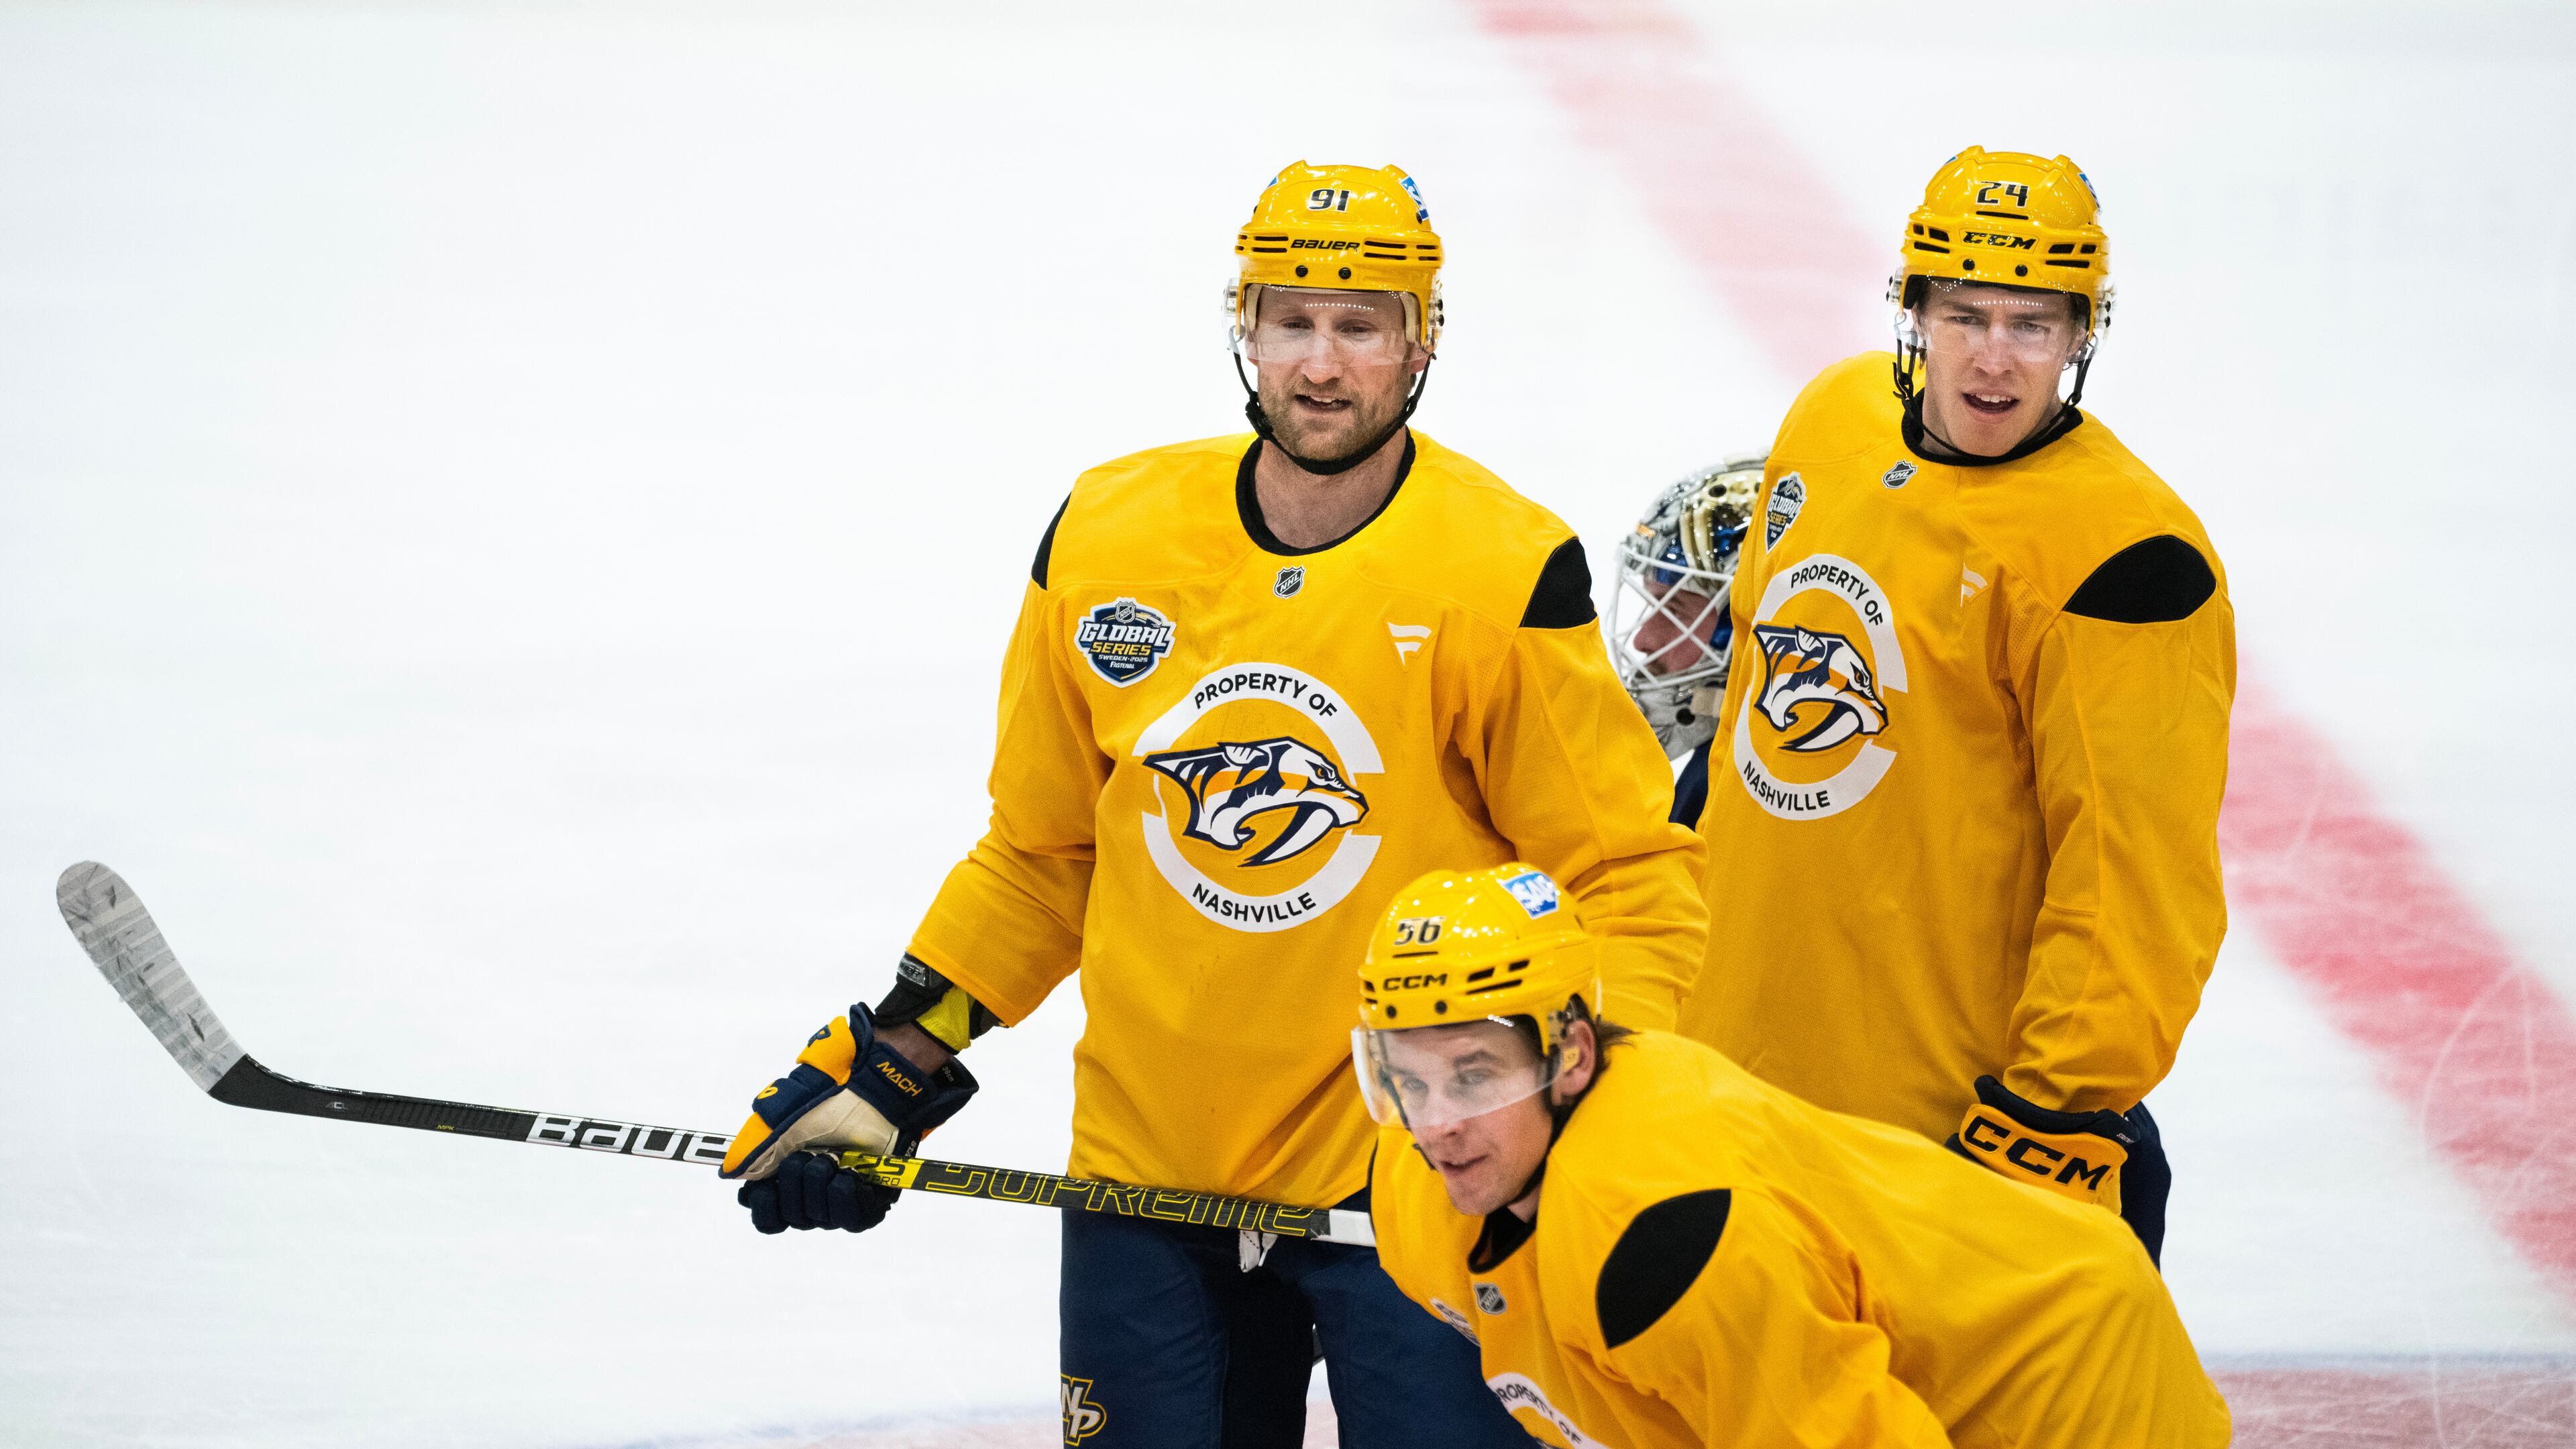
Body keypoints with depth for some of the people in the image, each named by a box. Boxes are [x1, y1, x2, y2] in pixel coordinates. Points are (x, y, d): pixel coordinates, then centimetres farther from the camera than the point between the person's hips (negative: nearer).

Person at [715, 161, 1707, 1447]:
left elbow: (1627, 872, -5)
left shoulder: (1505, 578, -9)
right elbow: (1040, 855, 14)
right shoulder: (1107, 541, 2)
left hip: (1417, 1181, -3)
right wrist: (892, 1061, 9)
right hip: (1146, 1170, 3)